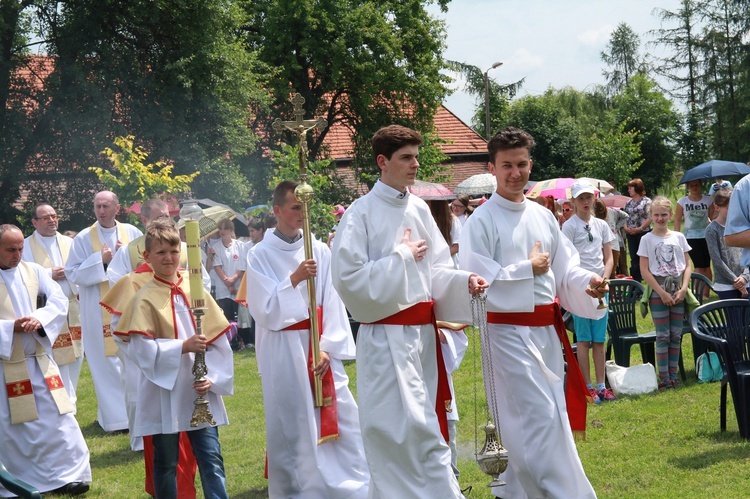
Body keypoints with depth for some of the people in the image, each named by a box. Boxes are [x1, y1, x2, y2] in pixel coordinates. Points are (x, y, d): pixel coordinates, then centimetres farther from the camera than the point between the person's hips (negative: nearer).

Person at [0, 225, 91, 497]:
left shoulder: (33, 270, 4)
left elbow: (59, 299, -2)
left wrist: (40, 319, -21)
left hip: (39, 359, 4)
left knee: (57, 417, 6)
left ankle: (66, 474, 16)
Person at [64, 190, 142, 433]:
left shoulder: (131, 232, 5)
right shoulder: (83, 238, -1)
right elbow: (73, 274, -3)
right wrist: (99, 260, -14)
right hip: (99, 310, -2)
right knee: (107, 360, -2)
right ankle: (115, 415, 5)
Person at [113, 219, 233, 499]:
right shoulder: (145, 299, -5)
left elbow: (219, 341, 3)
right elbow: (141, 349, -12)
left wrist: (213, 378, -9)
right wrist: (183, 346, -22)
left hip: (201, 394, 2)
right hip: (164, 394, -2)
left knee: (212, 460, 1)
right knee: (166, 463, 10)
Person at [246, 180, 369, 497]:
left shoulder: (320, 250, 3)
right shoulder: (262, 256, -2)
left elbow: (333, 303, 1)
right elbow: (263, 310, -8)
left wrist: (327, 348, -8)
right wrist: (294, 279, -20)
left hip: (320, 347, 2)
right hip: (284, 353, -2)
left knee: (341, 420, 2)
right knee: (291, 426, 2)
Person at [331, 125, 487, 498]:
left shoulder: (419, 209, 9)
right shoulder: (362, 213, -10)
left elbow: (436, 269, 11)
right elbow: (348, 278, -16)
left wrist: (464, 281, -8)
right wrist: (402, 257, -13)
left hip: (424, 333, 7)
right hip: (387, 339, -6)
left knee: (421, 424, 12)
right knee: (402, 429, -7)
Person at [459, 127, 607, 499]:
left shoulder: (543, 217, 10)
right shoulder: (482, 221, -10)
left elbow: (565, 268, 11)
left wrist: (588, 282, -10)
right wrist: (528, 268, -13)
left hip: (547, 329, 7)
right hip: (509, 332, -7)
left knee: (526, 422, 15)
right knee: (541, 419, -9)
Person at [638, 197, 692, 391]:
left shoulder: (678, 237, 7)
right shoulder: (647, 239, -1)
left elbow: (687, 265, 8)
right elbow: (644, 270, -5)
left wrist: (683, 289, -6)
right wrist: (662, 292, -11)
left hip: (678, 290, 3)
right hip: (658, 291, -3)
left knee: (676, 335, 5)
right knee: (663, 336, -3)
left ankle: (673, 374, 14)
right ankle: (664, 377, 2)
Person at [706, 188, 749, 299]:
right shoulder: (712, 230, -6)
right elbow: (717, 260, -10)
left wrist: (745, 276, -8)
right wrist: (736, 281, -10)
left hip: (744, 283, 4)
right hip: (726, 287, -4)